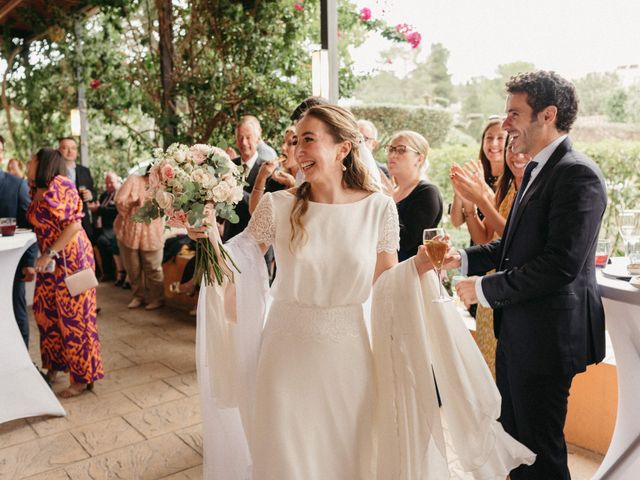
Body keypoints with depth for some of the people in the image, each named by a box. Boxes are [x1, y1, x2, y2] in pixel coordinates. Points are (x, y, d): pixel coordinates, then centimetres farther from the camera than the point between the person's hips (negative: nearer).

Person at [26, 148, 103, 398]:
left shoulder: (59, 185, -14)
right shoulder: (38, 190, 12)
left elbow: (74, 224, -19)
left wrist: (49, 254, -18)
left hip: (71, 258, -9)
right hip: (50, 260, 9)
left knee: (74, 316, -2)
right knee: (45, 310, 12)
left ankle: (83, 377, 10)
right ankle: (55, 365, 29)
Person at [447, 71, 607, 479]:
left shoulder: (578, 174, -19)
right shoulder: (536, 170, 12)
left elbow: (561, 264, -26)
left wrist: (485, 288, -18)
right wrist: (464, 258, 1)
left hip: (546, 337, -9)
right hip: (516, 330, 9)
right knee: (514, 435, 23)